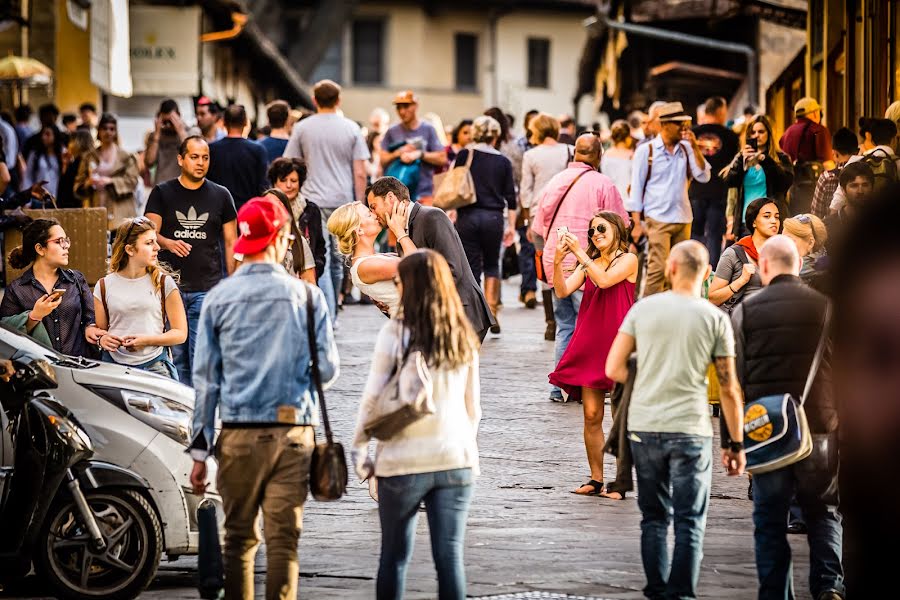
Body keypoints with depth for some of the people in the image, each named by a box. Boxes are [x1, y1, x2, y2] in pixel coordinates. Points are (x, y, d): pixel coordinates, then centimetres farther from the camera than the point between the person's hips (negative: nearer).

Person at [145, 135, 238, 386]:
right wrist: (168, 243, -24)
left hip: (207, 290, 0)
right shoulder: (162, 193, 7)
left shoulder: (220, 195, 10)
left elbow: (230, 243, 11)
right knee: (176, 358, 1)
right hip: (170, 287, 1)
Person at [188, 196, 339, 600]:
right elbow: (328, 369, 1)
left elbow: (205, 378, 3)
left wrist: (200, 450, 7)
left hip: (238, 434, 1)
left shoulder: (219, 299, 2)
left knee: (240, 537, 10)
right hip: (293, 431, -1)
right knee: (284, 538, -1)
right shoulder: (306, 296, -1)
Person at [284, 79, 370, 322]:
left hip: (312, 201, -1)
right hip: (343, 201, 1)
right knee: (337, 260, 12)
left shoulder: (302, 128, 2)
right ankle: (331, 316, 22)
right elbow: (360, 173, 1)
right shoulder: (351, 129, 3)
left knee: (321, 262, -6)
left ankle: (327, 318, -16)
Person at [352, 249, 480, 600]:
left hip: (404, 460, -3)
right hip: (456, 459, 3)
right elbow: (473, 406, 12)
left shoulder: (395, 333, -7)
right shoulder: (463, 337, 7)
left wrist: (359, 449, 3)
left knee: (395, 556, 8)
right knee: (450, 556, 3)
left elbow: (373, 398, -6)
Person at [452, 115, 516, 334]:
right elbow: (510, 197, 5)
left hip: (468, 216, -1)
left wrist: (453, 213, 9)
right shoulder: (503, 162, 4)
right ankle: (492, 312, 6)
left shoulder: (464, 155, 1)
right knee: (492, 264, 18)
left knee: (472, 268, 3)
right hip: (493, 217, 1)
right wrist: (511, 226, 11)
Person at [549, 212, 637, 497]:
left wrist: (581, 254, -13)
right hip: (590, 345, 5)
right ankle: (596, 480, 8)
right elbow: (563, 290, 3)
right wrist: (558, 261, -10)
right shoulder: (589, 265, 16)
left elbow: (605, 280, -16)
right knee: (591, 416, 2)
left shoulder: (627, 260, 1)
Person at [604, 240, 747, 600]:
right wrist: (736, 444, 4)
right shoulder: (715, 319, -3)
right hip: (690, 430, -2)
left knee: (654, 517, 13)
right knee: (689, 522, 3)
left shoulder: (643, 309, 1)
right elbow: (729, 388, -2)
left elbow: (614, 369, 0)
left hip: (643, 427, 2)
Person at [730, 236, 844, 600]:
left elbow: (733, 379, -1)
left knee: (770, 519, 8)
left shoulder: (745, 311, -1)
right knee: (823, 512, 12)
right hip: (821, 430, 1)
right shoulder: (825, 307, 0)